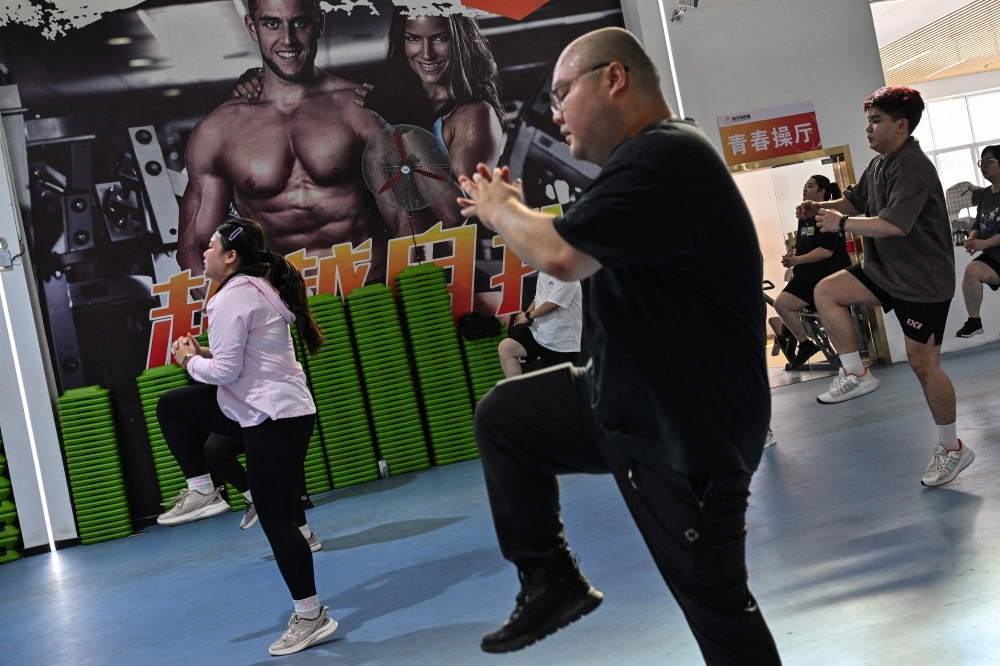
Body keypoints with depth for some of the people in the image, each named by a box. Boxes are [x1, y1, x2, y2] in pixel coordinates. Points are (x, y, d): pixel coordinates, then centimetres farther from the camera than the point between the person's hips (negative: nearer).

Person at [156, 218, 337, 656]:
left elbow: (225, 371, -19)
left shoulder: (232, 297, -16)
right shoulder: (260, 289, 15)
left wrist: (190, 361, 1)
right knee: (171, 406, 17)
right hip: (274, 409, 11)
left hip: (274, 418, -11)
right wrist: (205, 353, 10)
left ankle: (311, 617, 6)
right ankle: (202, 491, 20)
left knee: (276, 520, -4)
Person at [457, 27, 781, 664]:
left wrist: (498, 209, -10)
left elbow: (564, 255, -29)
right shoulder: (644, 157, 10)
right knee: (500, 416, 14)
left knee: (716, 602, 3)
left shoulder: (668, 157, -23)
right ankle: (552, 582, 23)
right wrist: (516, 212, 8)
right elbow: (582, 257, 21)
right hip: (623, 402, 10)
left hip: (686, 433, -10)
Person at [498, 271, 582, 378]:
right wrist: (526, 313, 1)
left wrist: (528, 316, -11)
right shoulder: (543, 273, 11)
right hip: (539, 331, 8)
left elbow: (552, 304, -23)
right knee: (505, 347, -12)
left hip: (562, 342, -8)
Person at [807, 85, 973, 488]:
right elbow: (855, 200, 21)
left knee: (923, 363, -3)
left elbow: (894, 224, -33)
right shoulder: (879, 165, 8)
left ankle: (952, 449, 13)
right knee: (826, 292, -5)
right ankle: (856, 374, 3)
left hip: (924, 281, -9)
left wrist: (842, 223, -25)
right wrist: (821, 208, 2)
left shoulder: (913, 169, -22)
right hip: (885, 271, 9)